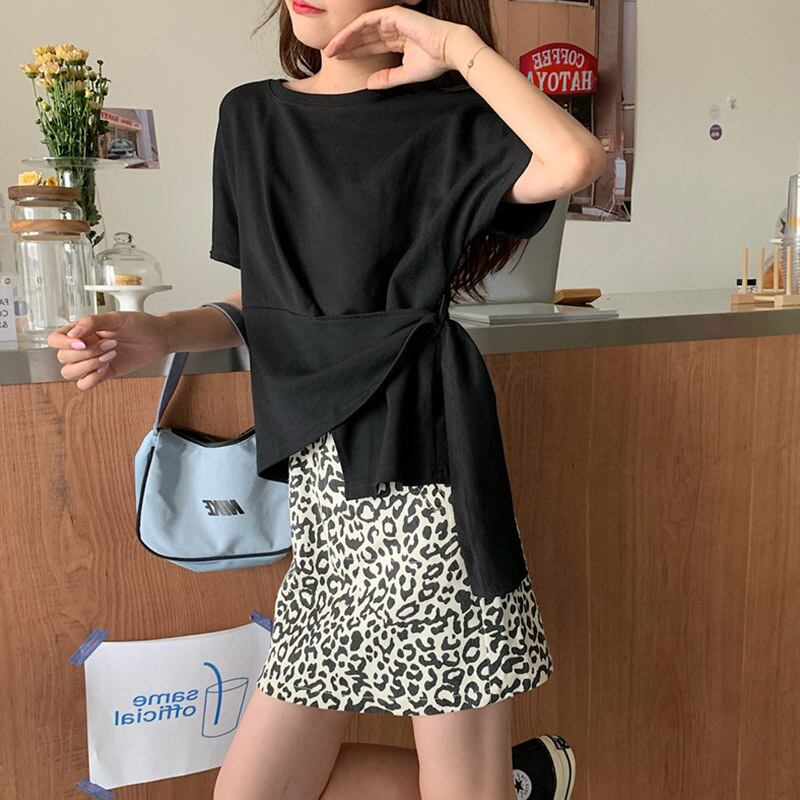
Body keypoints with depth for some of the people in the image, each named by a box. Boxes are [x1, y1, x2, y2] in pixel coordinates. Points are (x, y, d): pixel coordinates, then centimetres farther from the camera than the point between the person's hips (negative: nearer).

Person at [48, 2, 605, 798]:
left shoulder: (444, 119, -3)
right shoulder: (250, 114, 13)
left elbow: (575, 160, -24)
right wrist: (156, 333, 2)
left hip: (416, 470, -6)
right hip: (320, 489, 7)